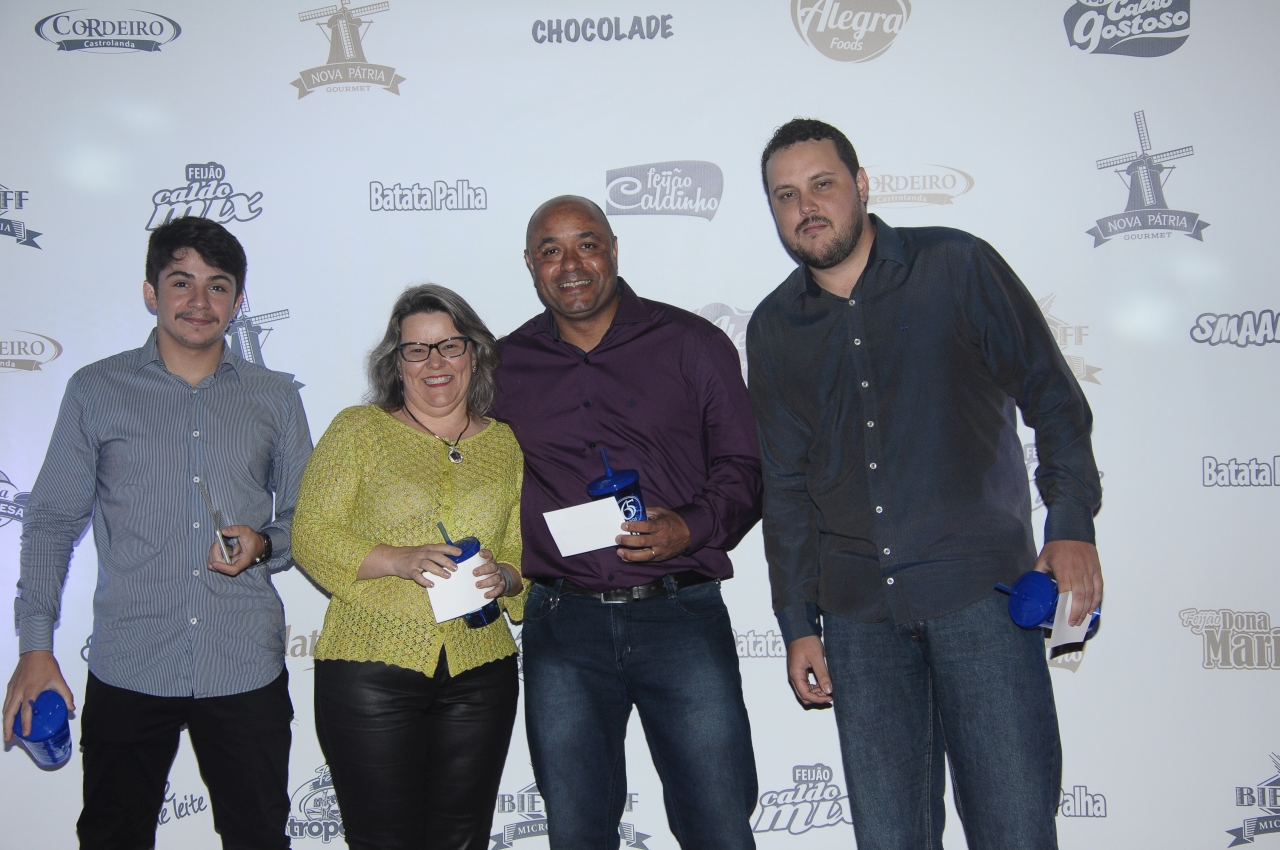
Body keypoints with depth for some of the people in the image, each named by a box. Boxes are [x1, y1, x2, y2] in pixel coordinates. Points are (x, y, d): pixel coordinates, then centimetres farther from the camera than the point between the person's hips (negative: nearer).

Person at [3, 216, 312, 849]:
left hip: (246, 670, 1)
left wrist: (263, 546, -9)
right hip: (128, 670, -1)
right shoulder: (96, 391, 3)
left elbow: (305, 517, 13)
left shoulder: (275, 397, 7)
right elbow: (52, 521, 4)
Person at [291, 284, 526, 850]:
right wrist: (399, 560, -17)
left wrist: (504, 578, -10)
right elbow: (310, 536, -2)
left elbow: (528, 558, 13)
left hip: (479, 675, 3)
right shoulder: (358, 430, 4)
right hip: (371, 667, -2)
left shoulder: (507, 446, 11)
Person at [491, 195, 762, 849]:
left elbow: (743, 465, 4)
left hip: (681, 615, -2)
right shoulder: (503, 366, 11)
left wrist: (689, 528, -13)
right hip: (562, 623, 2)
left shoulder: (691, 343, 5)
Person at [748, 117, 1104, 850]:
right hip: (858, 609, 3)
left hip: (979, 586, -3)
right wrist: (798, 622, 11)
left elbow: (1052, 394, 2)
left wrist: (1072, 524, -9)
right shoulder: (774, 329, 10)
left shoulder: (957, 266, 0)